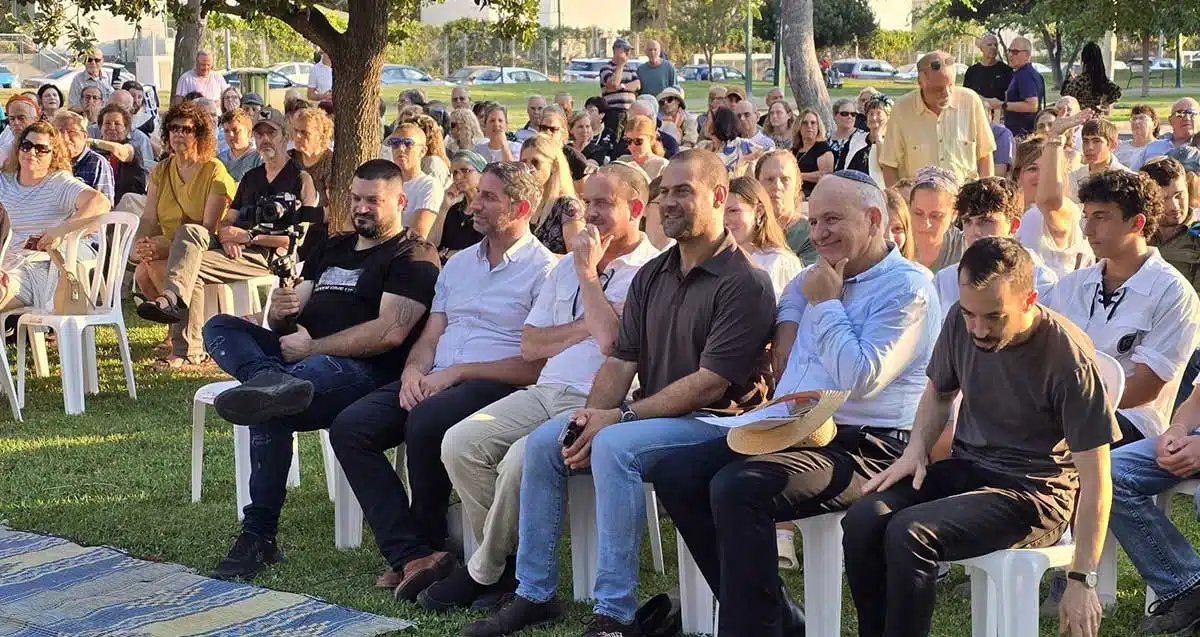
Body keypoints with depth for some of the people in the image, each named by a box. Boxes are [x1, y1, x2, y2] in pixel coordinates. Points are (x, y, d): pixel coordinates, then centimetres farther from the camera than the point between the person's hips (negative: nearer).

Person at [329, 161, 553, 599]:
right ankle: (410, 554, -24)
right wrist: (413, 371, -3)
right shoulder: (458, 264, 23)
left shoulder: (544, 270, -2)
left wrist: (457, 372, -13)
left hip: (495, 384, -7)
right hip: (434, 380, 7)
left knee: (425, 423, -36)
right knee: (349, 427, -16)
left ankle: (428, 544, -13)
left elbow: (537, 364, -11)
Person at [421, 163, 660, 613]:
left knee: (521, 459, -31)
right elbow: (530, 346, 16)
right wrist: (582, 326, -2)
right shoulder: (570, 263, 22)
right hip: (545, 392, 7)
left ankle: (486, 572, -9)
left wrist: (588, 272, -6)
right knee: (459, 442, -14)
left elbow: (612, 340, -17)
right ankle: (505, 560, -4)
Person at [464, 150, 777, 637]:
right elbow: (621, 360, 10)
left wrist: (618, 417, -20)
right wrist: (592, 415, -11)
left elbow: (709, 385, -19)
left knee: (614, 447, -32)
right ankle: (533, 594, 0)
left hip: (712, 421, -8)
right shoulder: (652, 276, 13)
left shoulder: (745, 283, -13)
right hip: (651, 413, 8)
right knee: (543, 442, -7)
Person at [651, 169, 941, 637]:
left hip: (860, 448, -9)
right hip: (792, 431, 9)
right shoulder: (817, 279, 18)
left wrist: (826, 304, -10)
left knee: (737, 486, -31)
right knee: (675, 474, -5)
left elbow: (860, 379, -20)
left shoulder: (907, 288, -8)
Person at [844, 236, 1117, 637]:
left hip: (1034, 492, -6)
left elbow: (1094, 477, -17)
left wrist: (1083, 581, -19)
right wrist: (916, 449, -1)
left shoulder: (1068, 358, -20)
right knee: (862, 520, -22)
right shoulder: (962, 322, -2)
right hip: (966, 467, 6)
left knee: (910, 532, -30)